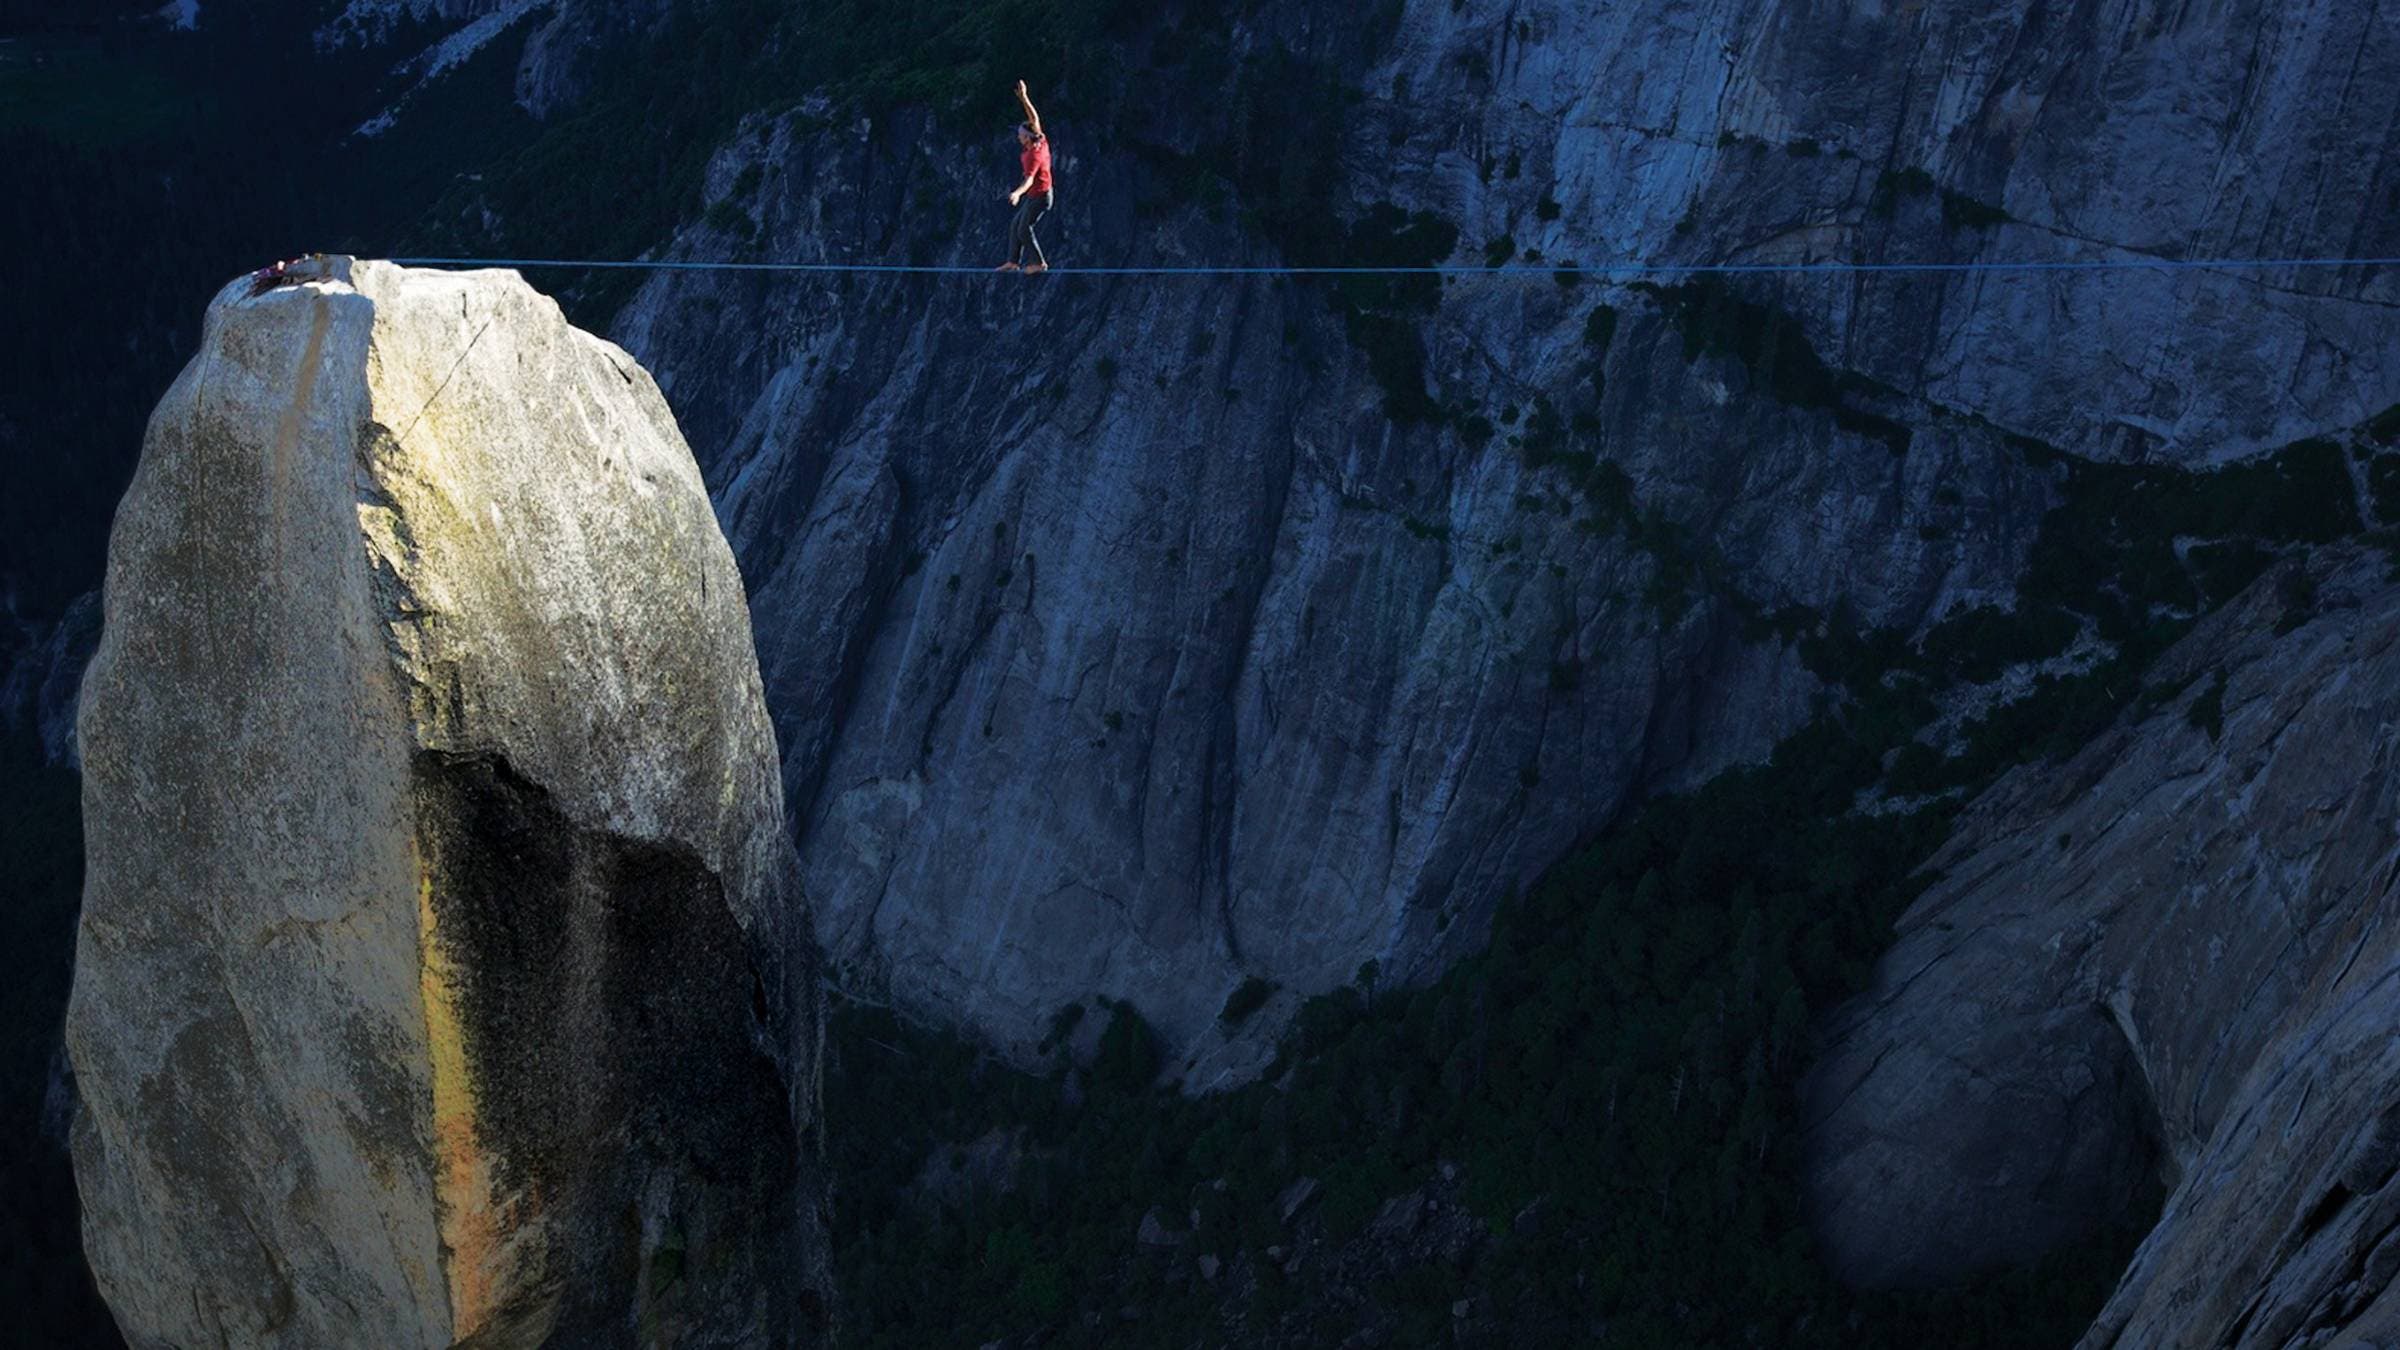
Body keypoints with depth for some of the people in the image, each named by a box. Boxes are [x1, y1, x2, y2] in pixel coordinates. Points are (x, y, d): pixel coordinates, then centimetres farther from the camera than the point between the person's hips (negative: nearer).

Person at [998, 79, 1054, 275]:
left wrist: (1017, 193, -55)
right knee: (1015, 225, 13)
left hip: (1039, 196, -10)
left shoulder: (1034, 155, -27)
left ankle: (1040, 263, 7)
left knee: (1024, 230, -2)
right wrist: (1023, 98, 11)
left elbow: (1029, 179, -39)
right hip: (1036, 195, 10)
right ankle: (1013, 261, 17)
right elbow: (1034, 118, 9)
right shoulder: (1041, 141, -3)